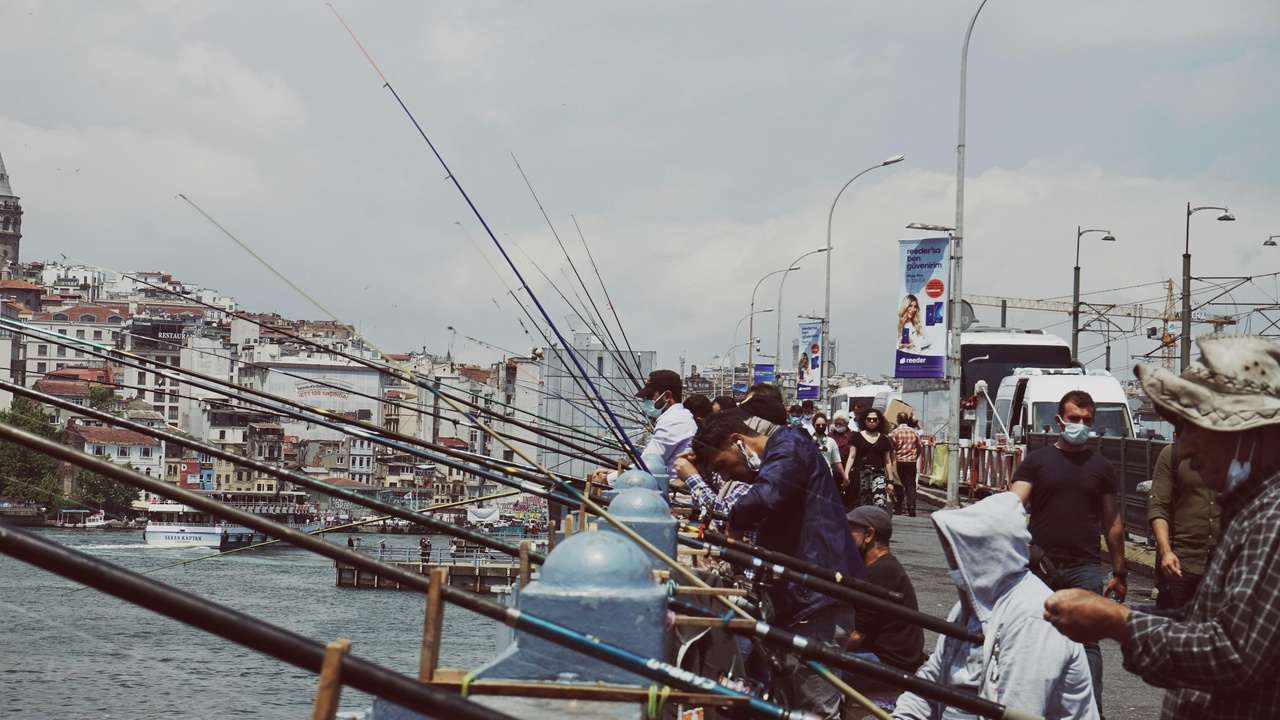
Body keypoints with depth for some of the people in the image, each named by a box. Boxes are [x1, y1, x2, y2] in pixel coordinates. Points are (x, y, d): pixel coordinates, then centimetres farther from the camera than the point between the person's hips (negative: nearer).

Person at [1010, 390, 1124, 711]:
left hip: (1085, 567, 0)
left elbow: (1112, 522, 16)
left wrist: (1119, 571, 14)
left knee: (1087, 641, -4)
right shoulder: (1036, 461, 6)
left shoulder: (1101, 467, 11)